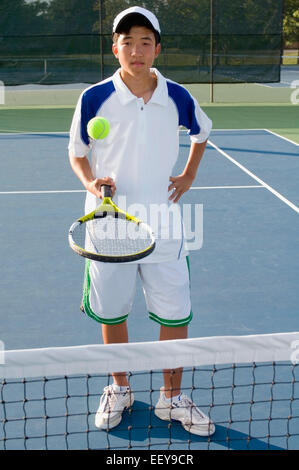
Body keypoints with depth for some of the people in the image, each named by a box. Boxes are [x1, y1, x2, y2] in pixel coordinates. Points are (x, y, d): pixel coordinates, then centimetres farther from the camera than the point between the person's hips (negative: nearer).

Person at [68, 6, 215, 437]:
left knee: (176, 315, 5)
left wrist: (188, 177, 8)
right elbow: (77, 153, 5)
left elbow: (201, 133, 20)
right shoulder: (94, 98, -7)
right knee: (112, 313, 12)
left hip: (163, 226, 1)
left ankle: (172, 397, 26)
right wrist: (91, 182, -14)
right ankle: (119, 388, 35)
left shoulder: (178, 98, -1)